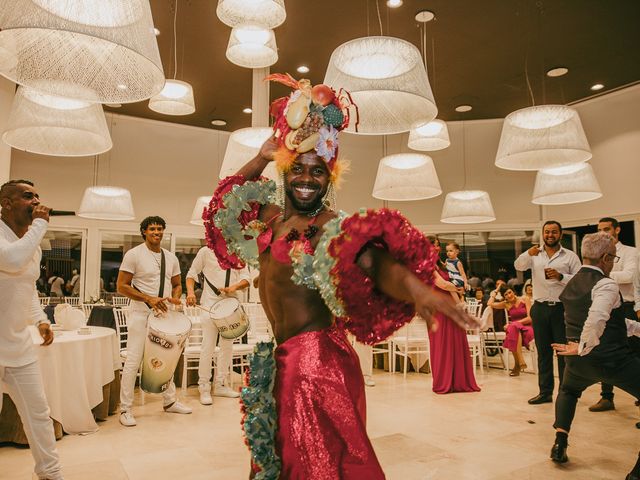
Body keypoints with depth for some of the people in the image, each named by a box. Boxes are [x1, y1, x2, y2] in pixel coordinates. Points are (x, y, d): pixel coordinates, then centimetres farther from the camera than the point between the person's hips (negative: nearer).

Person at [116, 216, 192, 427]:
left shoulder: (171, 257, 9)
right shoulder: (134, 254, -7)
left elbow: (177, 284, 17)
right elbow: (121, 286, -11)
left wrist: (175, 297, -6)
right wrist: (149, 299, -21)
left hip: (164, 314, 6)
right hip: (141, 314, -5)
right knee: (133, 361, -3)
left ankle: (169, 402, 27)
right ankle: (125, 409, 8)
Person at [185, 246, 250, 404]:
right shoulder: (206, 251, 1)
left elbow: (245, 279, 4)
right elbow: (191, 274, 4)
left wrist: (234, 287, -16)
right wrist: (190, 292, -14)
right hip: (210, 304, -4)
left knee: (227, 346, 11)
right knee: (208, 347, -5)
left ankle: (220, 385, 23)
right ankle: (204, 388, 5)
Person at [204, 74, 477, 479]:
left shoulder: (330, 229, -16)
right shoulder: (271, 212, 7)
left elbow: (376, 264, -34)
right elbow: (228, 198, 25)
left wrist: (416, 288, -56)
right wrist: (261, 159, 11)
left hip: (316, 359, -8)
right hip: (280, 359, 8)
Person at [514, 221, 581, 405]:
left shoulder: (570, 256, 3)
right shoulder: (534, 255, 8)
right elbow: (519, 266, -10)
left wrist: (560, 276, -17)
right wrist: (528, 254, -28)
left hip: (562, 308, -2)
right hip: (540, 308, 2)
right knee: (543, 352, 9)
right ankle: (545, 392, 18)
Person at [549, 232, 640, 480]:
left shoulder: (571, 285, 11)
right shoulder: (606, 285, -15)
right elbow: (597, 320, -33)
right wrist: (584, 347, -19)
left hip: (579, 362, 7)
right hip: (613, 359, -7)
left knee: (568, 391, 35)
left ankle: (560, 444, 21)